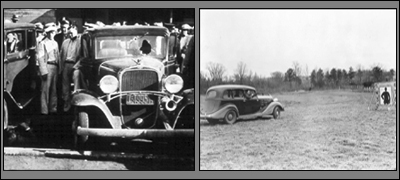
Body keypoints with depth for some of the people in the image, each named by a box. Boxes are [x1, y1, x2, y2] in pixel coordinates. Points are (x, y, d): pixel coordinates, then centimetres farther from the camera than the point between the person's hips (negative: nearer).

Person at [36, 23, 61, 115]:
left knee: (54, 90, 11)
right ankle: (44, 111, -4)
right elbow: (40, 58, -10)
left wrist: (59, 68, 8)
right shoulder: (42, 44, -4)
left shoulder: (55, 43, 18)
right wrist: (44, 71, -17)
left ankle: (53, 109, 19)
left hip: (55, 67, 7)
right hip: (47, 67, -7)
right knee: (45, 90, -7)